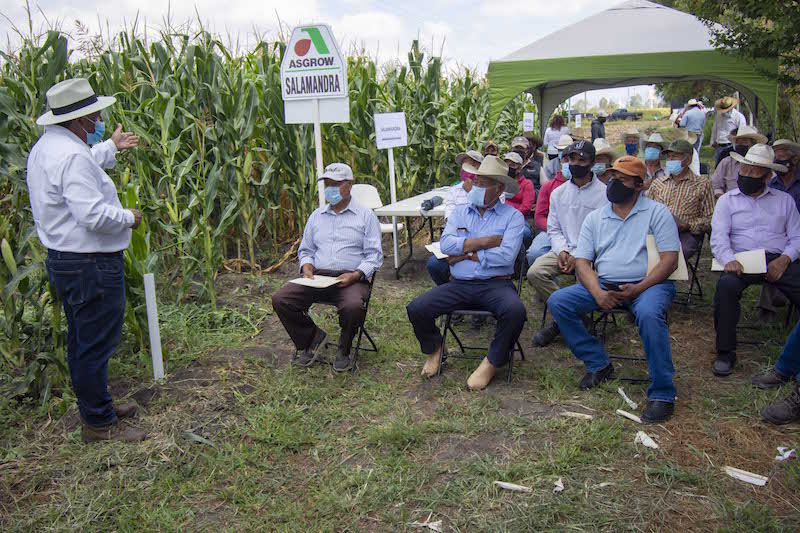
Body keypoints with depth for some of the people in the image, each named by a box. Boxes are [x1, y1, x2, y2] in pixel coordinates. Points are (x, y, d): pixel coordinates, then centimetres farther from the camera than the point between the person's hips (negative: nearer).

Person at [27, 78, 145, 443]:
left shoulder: (45, 147, 11)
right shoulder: (72, 156, -23)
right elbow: (93, 215, -30)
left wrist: (111, 148, 42)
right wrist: (129, 218, -12)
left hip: (63, 260, 11)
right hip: (90, 266, -11)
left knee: (81, 341, 20)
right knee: (95, 345, 0)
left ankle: (95, 406, 35)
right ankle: (98, 423, 12)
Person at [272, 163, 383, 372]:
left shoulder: (365, 216, 8)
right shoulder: (317, 216, 22)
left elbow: (374, 255, 2)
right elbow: (305, 250, 24)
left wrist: (355, 275, -15)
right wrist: (307, 268, 0)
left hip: (350, 279, -4)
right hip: (317, 277, 4)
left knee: (353, 306, -37)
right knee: (280, 300, -19)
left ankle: (344, 349, -4)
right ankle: (311, 337, 6)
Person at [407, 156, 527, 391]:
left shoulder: (512, 216, 4)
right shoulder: (460, 212, 16)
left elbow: (507, 255, -12)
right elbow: (446, 244, -3)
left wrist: (468, 254, -5)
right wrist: (486, 242, -8)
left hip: (496, 284, -3)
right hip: (460, 285, 3)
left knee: (515, 311, -35)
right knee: (416, 309, -17)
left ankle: (492, 363, -8)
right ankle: (433, 349, 15)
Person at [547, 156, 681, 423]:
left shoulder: (657, 212, 3)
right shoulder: (594, 218, 14)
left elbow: (670, 260, -5)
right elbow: (582, 261, 6)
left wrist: (638, 288, -19)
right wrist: (598, 293, -14)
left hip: (648, 284, -4)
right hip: (603, 284, 5)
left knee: (649, 313, -37)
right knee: (557, 301, -15)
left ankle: (662, 394, -23)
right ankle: (598, 364, -3)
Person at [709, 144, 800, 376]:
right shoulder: (727, 200, 15)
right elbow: (718, 238, 1)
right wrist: (729, 260, -20)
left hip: (779, 260, 1)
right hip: (742, 260, -1)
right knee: (727, 284, -34)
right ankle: (725, 353, -24)